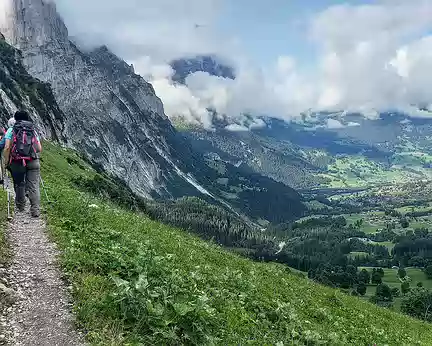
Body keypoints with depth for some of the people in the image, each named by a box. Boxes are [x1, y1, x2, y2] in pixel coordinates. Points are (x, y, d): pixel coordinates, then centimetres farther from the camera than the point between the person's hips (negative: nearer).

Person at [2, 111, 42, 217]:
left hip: (16, 162, 0)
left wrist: (6, 162, 4)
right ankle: (35, 210, -9)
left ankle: (20, 206, 30)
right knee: (33, 186, -1)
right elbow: (39, 149, 7)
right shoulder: (33, 130, 13)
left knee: (19, 184, 18)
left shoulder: (11, 130, 7)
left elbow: (7, 147, -5)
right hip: (33, 162, 0)